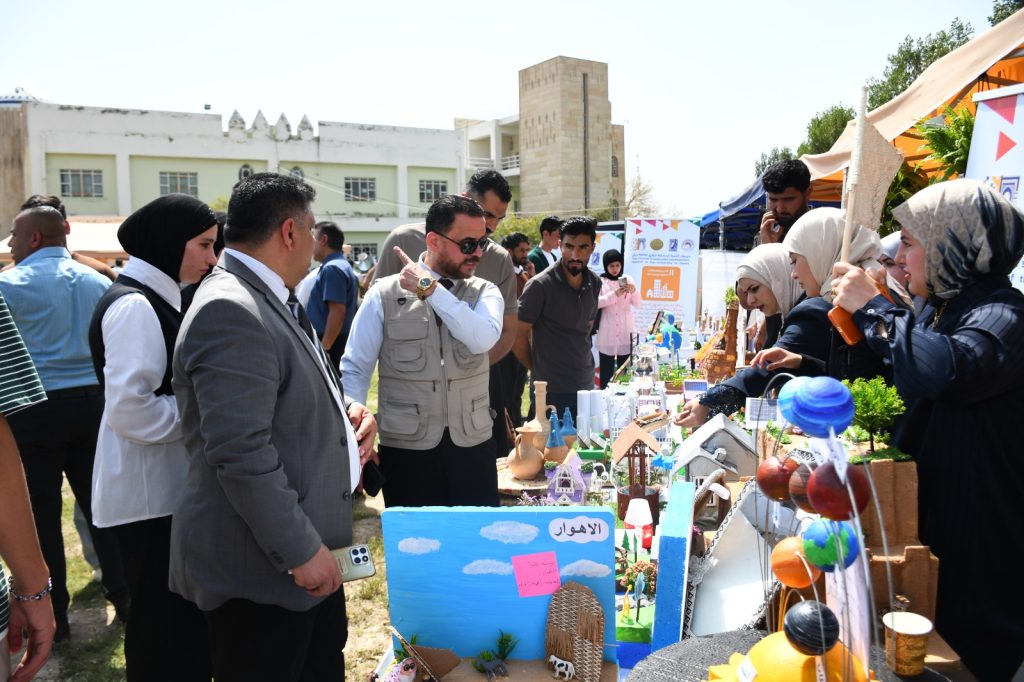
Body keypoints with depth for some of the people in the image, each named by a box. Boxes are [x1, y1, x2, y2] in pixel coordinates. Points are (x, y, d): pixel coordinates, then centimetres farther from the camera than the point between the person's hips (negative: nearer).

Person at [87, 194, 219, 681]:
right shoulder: (135, 306, -18)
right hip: (150, 490, -9)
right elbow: (129, 410, -26)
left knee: (180, 614, 19)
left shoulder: (156, 298, 12)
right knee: (164, 621, 4)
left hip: (168, 483, 9)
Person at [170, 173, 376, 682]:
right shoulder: (229, 313, -22)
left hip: (308, 546, 10)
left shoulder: (270, 298, 10)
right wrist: (302, 550, -21)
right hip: (261, 569, -9)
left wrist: (345, 410, 3)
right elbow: (241, 452, -27)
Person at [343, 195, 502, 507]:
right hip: (405, 448, -2)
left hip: (473, 446, 2)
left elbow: (483, 338, -18)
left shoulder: (485, 292, 3)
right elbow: (355, 369, -1)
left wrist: (429, 288, -17)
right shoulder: (385, 294, -2)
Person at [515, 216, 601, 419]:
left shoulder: (594, 283, 4)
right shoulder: (540, 286, -14)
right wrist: (537, 369, 1)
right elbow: (518, 335, -10)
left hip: (586, 385, 6)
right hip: (551, 389, -6)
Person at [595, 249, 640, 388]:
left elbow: (637, 303, 3)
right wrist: (615, 294, -26)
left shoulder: (627, 280, 8)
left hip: (625, 332, 3)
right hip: (607, 334, -2)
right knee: (606, 369, -1)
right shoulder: (600, 281, 0)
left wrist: (634, 291, -17)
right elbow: (596, 302, -13)